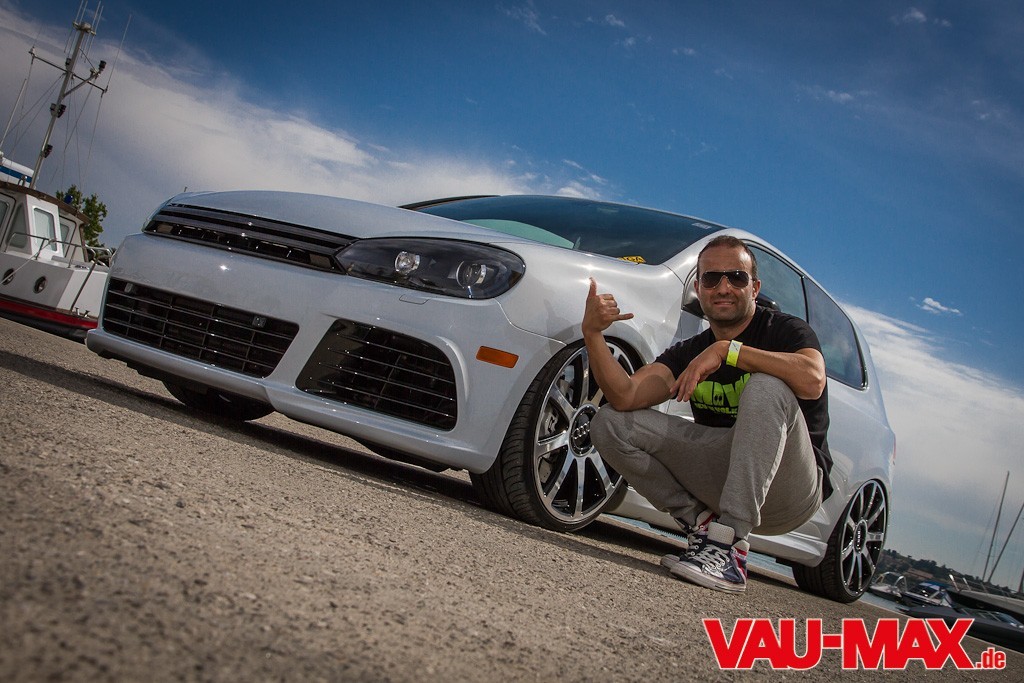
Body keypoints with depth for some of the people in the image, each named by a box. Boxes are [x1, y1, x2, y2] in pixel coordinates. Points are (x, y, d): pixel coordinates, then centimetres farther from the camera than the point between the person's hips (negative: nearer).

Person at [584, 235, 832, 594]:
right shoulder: (689, 352, 8)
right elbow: (625, 396, -11)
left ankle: (728, 546, -37)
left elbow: (812, 379, -29)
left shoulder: (786, 330, -3)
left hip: (790, 494, -4)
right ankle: (701, 523, -6)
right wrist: (592, 333, -24)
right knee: (611, 423, -7)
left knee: (767, 389, -34)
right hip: (723, 480, 4)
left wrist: (727, 350, -28)